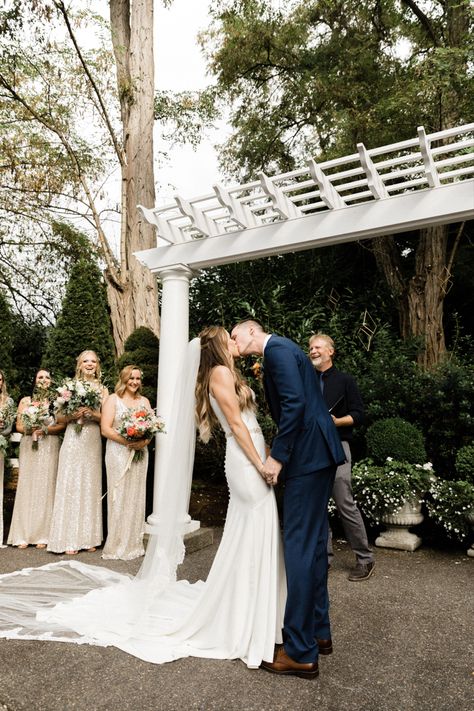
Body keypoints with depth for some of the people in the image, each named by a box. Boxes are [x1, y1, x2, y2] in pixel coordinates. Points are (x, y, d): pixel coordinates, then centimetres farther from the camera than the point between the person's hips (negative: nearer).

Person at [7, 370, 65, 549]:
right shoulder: (25, 401, 12)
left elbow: (62, 425, -1)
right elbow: (18, 426, 7)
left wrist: (45, 429, -14)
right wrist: (29, 430, -12)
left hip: (49, 448, -2)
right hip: (28, 447, 2)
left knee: (45, 487, -3)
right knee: (26, 486, -1)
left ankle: (42, 535, 4)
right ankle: (23, 535, 7)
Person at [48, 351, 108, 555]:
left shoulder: (102, 390, 8)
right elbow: (59, 417, 3)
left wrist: (93, 414, -14)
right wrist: (73, 415, -16)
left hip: (93, 443, 2)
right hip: (73, 441, -1)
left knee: (90, 486, 5)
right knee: (70, 486, -1)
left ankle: (88, 536, 15)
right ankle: (69, 539, 7)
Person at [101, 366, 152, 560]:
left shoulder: (144, 401, 13)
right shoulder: (113, 399, 1)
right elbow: (105, 429, -8)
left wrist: (144, 441, -13)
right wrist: (127, 441, -19)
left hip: (140, 454, 4)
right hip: (118, 454, -4)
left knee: (136, 497, 7)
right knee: (119, 497, -2)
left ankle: (134, 544, 16)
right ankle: (117, 546, 8)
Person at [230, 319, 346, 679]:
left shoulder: (277, 348, -9)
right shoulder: (280, 351, 21)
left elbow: (295, 403, -21)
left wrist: (277, 456, -18)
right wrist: (281, 450, 16)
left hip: (309, 454, -10)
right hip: (317, 453, 10)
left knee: (300, 547, -5)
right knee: (314, 544, 16)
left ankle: (301, 652, 5)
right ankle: (318, 632, 28)